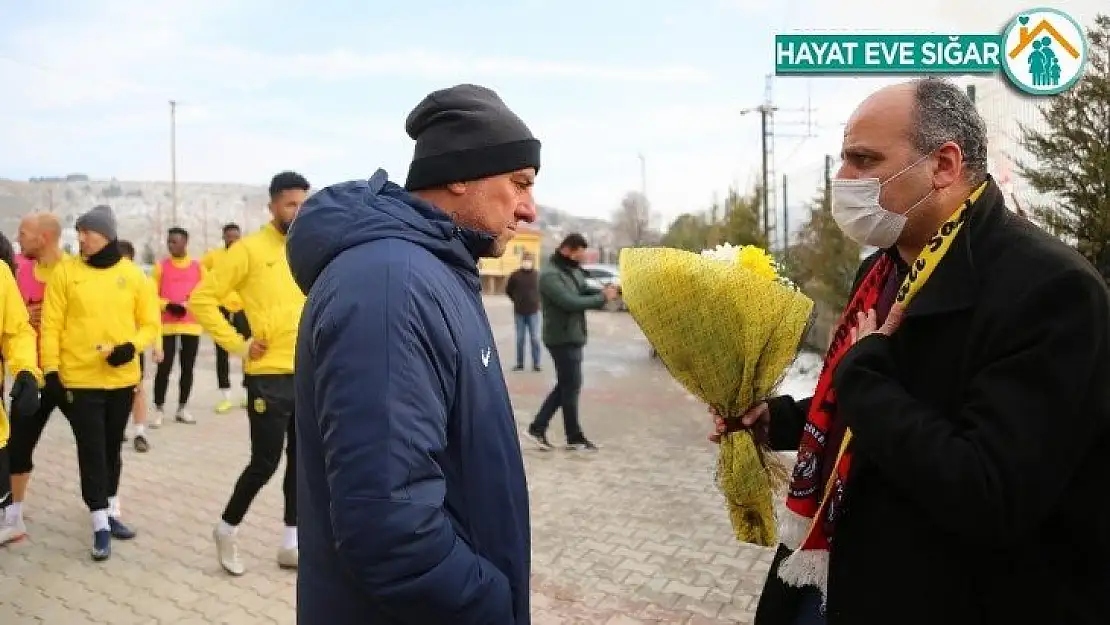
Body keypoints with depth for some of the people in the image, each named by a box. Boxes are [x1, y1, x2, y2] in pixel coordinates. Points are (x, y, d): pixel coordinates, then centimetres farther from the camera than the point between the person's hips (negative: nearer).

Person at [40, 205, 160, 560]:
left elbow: (150, 323, 5)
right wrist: (50, 369, -8)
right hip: (80, 379, -2)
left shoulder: (133, 275, 1)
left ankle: (112, 512, 30)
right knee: (91, 452, 0)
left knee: (112, 449, 15)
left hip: (122, 378, 2)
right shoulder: (65, 273, -3)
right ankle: (100, 524, 7)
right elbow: (51, 325, -3)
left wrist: (132, 346, -13)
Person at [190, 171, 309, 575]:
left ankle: (291, 545, 22)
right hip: (270, 377, -5)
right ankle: (227, 530, 24)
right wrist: (237, 345, -10)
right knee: (265, 463, -1)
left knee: (302, 462, 10)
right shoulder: (249, 249, -7)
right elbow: (202, 299, -7)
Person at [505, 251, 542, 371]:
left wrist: (536, 301, 5)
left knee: (535, 338, 1)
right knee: (520, 339, 8)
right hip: (519, 312, 1)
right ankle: (519, 363, 16)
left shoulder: (537, 275, -5)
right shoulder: (515, 275, -4)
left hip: (534, 312, -1)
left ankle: (536, 364, 8)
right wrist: (516, 300, 9)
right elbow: (508, 290, 10)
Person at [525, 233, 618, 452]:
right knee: (571, 387, 0)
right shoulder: (550, 275, -18)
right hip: (562, 339, -9)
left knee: (565, 385, 14)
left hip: (573, 337, 9)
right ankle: (575, 438, 12)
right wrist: (603, 298, -19)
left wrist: (604, 292, -6)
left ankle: (537, 427, 20)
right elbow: (571, 302, -26)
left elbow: (585, 291, 14)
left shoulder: (573, 270, 12)